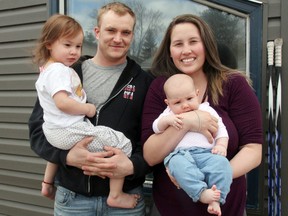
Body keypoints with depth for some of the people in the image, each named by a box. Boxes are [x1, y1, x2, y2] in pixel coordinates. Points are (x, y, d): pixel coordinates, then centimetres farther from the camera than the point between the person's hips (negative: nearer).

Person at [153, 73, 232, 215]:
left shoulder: (207, 110, 21)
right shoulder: (169, 114, 22)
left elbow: (220, 129, 19)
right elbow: (156, 128, 12)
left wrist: (221, 145, 0)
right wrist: (167, 120, -8)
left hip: (206, 153, 1)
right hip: (180, 154, -1)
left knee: (221, 162, -31)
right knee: (178, 163, -37)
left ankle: (216, 199, -34)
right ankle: (201, 192, -43)